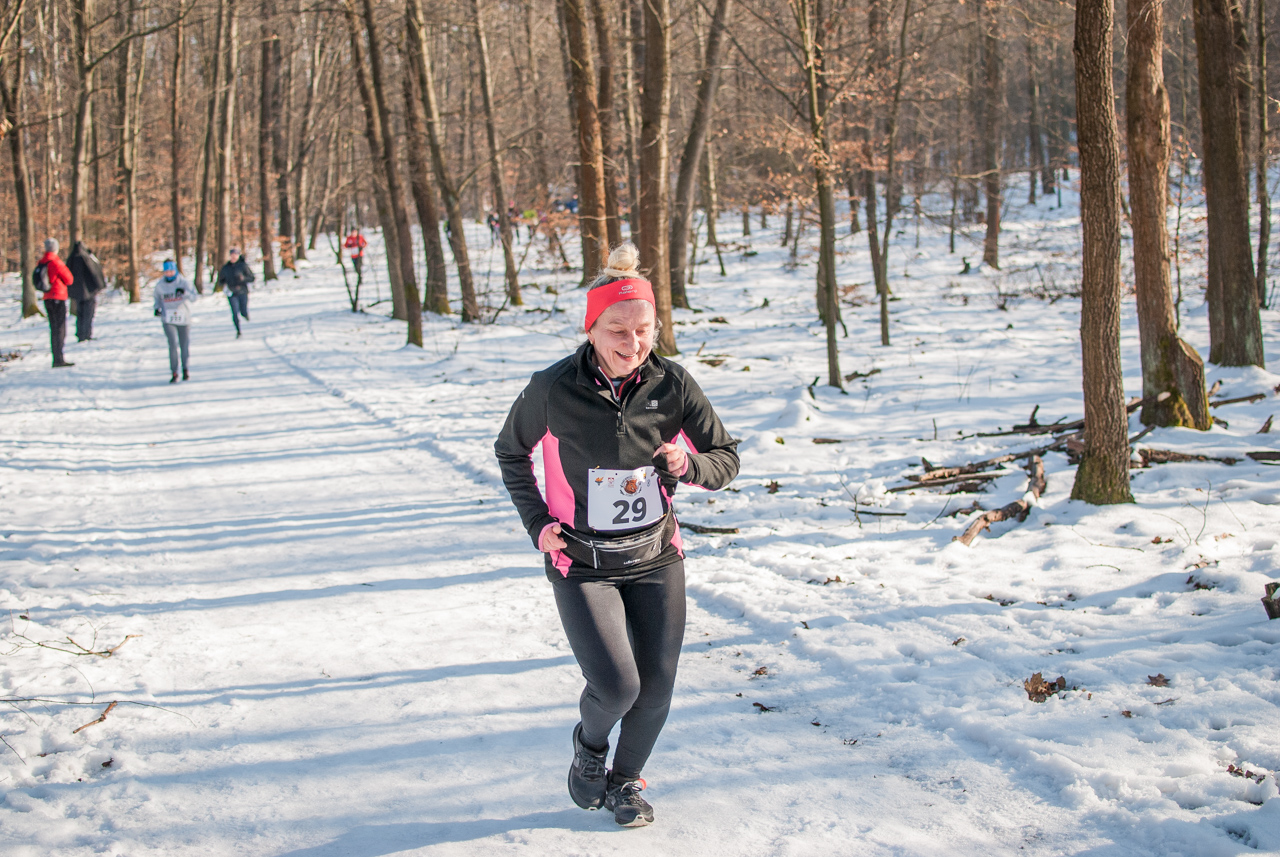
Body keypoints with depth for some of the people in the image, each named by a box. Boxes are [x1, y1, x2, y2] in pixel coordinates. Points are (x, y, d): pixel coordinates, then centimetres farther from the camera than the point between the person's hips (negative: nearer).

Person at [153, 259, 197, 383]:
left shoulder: (183, 282, -6)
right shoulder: (160, 285, 1)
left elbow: (193, 298, -15)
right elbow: (157, 298, 19)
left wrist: (185, 292, -35)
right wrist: (157, 308, 0)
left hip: (183, 318, 0)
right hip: (168, 319, 0)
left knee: (184, 344, 11)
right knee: (173, 344, -13)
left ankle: (185, 369, 32)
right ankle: (174, 373, -5)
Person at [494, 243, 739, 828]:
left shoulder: (673, 385, -10)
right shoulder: (553, 389, -15)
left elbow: (726, 458, 1)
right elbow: (511, 452, 5)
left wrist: (688, 466, -21)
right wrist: (537, 523, -4)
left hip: (657, 559, 3)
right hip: (581, 565, -3)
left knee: (656, 687, 6)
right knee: (616, 687, -14)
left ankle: (626, 780, 35)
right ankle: (590, 746, 23)